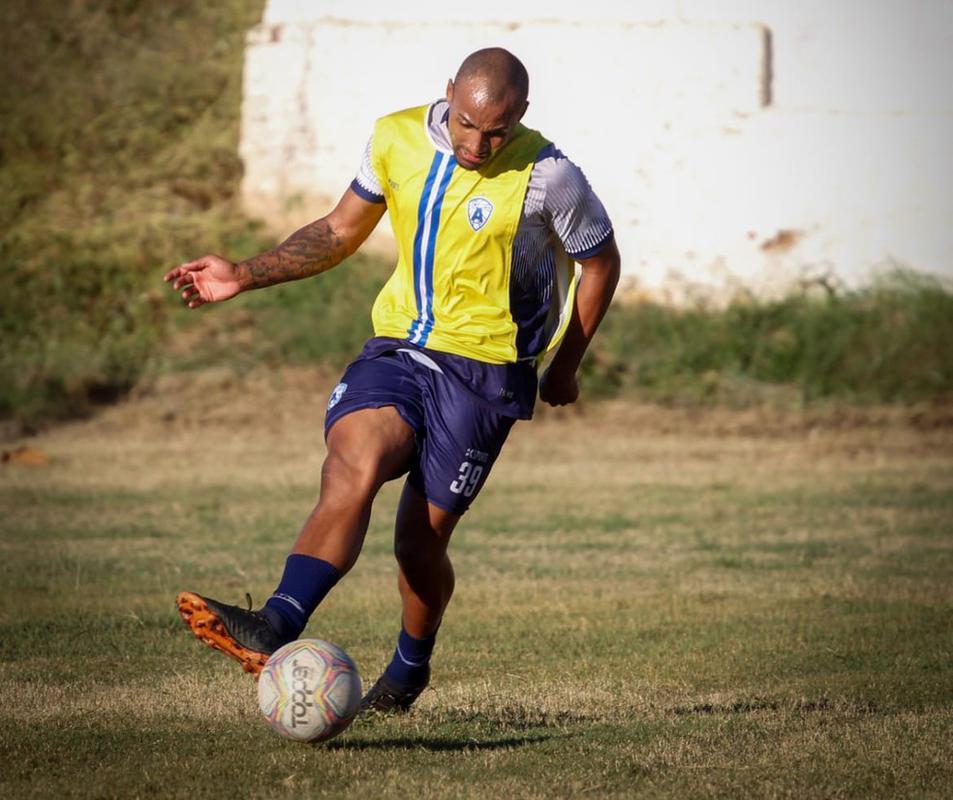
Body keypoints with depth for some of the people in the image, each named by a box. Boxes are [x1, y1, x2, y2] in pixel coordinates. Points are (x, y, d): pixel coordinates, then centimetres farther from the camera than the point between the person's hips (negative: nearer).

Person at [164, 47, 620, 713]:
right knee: (352, 465, -26)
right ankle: (274, 628, -43)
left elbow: (600, 263, 5)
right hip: (397, 349, 3)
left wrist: (564, 370, 12)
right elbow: (342, 231, 15)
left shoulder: (546, 177, -12)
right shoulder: (396, 139, 0)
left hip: (483, 369, -3)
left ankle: (410, 669, 25)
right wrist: (245, 276, 6)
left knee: (421, 537, -4)